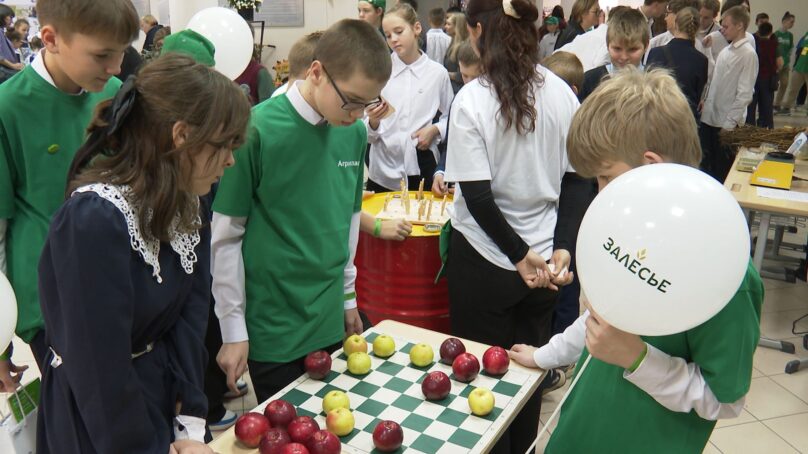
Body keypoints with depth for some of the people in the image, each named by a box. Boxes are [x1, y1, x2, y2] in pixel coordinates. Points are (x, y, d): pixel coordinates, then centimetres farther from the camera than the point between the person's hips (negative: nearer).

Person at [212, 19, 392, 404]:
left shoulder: (354, 132, -2)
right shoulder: (257, 130, -19)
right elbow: (225, 235, -13)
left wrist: (348, 295, 14)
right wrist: (233, 329, -8)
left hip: (330, 318, 5)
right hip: (272, 326, -5)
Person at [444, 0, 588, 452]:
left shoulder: (472, 99, -15)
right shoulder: (562, 93, -3)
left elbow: (477, 196, -17)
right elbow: (574, 180, -1)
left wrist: (520, 255, -9)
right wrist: (562, 248, -1)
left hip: (485, 262, -4)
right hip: (547, 260, 5)